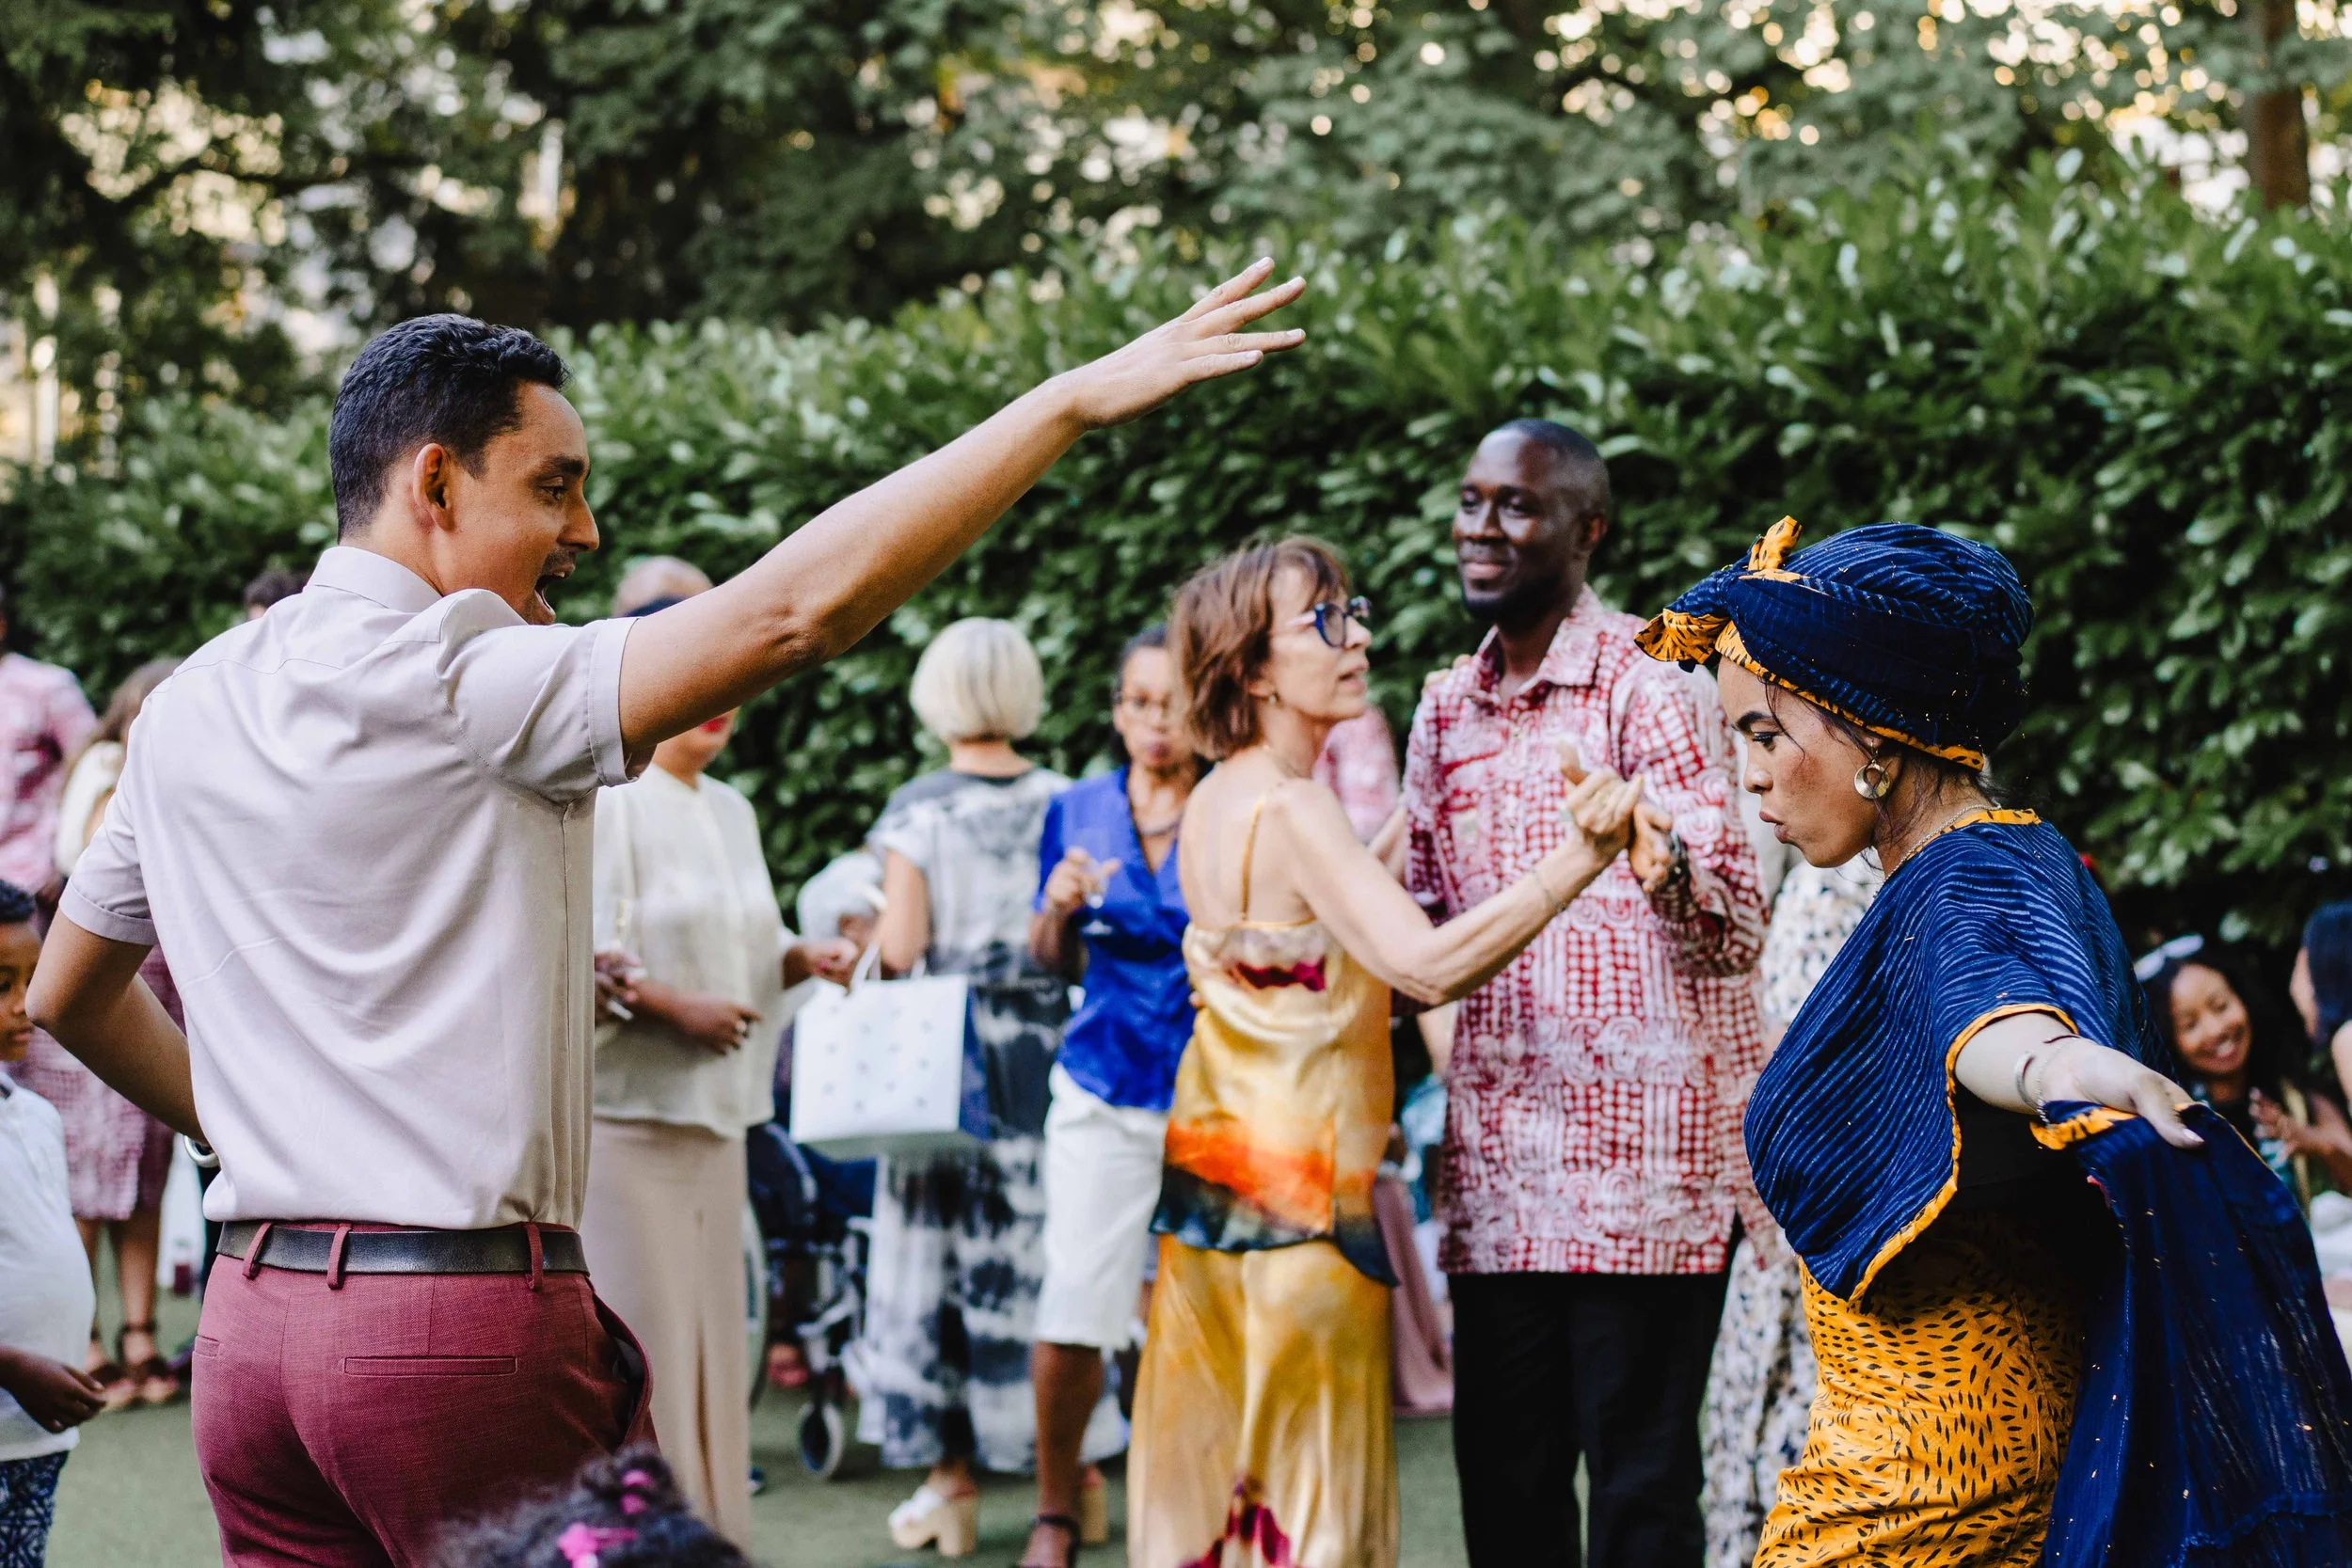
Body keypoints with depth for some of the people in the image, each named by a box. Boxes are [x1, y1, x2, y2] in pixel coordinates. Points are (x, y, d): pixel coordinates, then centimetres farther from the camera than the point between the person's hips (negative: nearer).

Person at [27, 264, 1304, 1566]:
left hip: (250, 1316, 8)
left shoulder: (186, 710, 12)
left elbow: (65, 996, 24)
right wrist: (1078, 396, -18)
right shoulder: (451, 678, -12)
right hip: (462, 1320, -8)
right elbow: (800, 606, -21)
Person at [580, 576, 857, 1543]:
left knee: (710, 1338, 9)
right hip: (623, 1110, -8)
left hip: (712, 1109, 8)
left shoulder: (728, 810, 15)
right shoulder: (605, 803, -9)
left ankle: (709, 1530, 16)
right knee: (634, 1343, -6)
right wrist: (674, 1008, -18)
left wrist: (799, 959, 4)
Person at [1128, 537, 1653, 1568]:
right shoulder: (1290, 809, -19)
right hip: (1301, 1198, -9)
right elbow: (1427, 966, -32)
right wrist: (1575, 860, -38)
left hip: (1218, 1172, 9)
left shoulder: (1215, 800, 9)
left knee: (1209, 1483, 13)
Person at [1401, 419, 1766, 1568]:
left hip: (1640, 1132, -6)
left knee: (1639, 1475, -2)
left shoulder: (1649, 687, -7)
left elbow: (1738, 933, -16)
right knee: (1502, 1471, 10)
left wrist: (1664, 863, -38)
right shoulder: (1446, 709, 13)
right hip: (1500, 1149, 6)